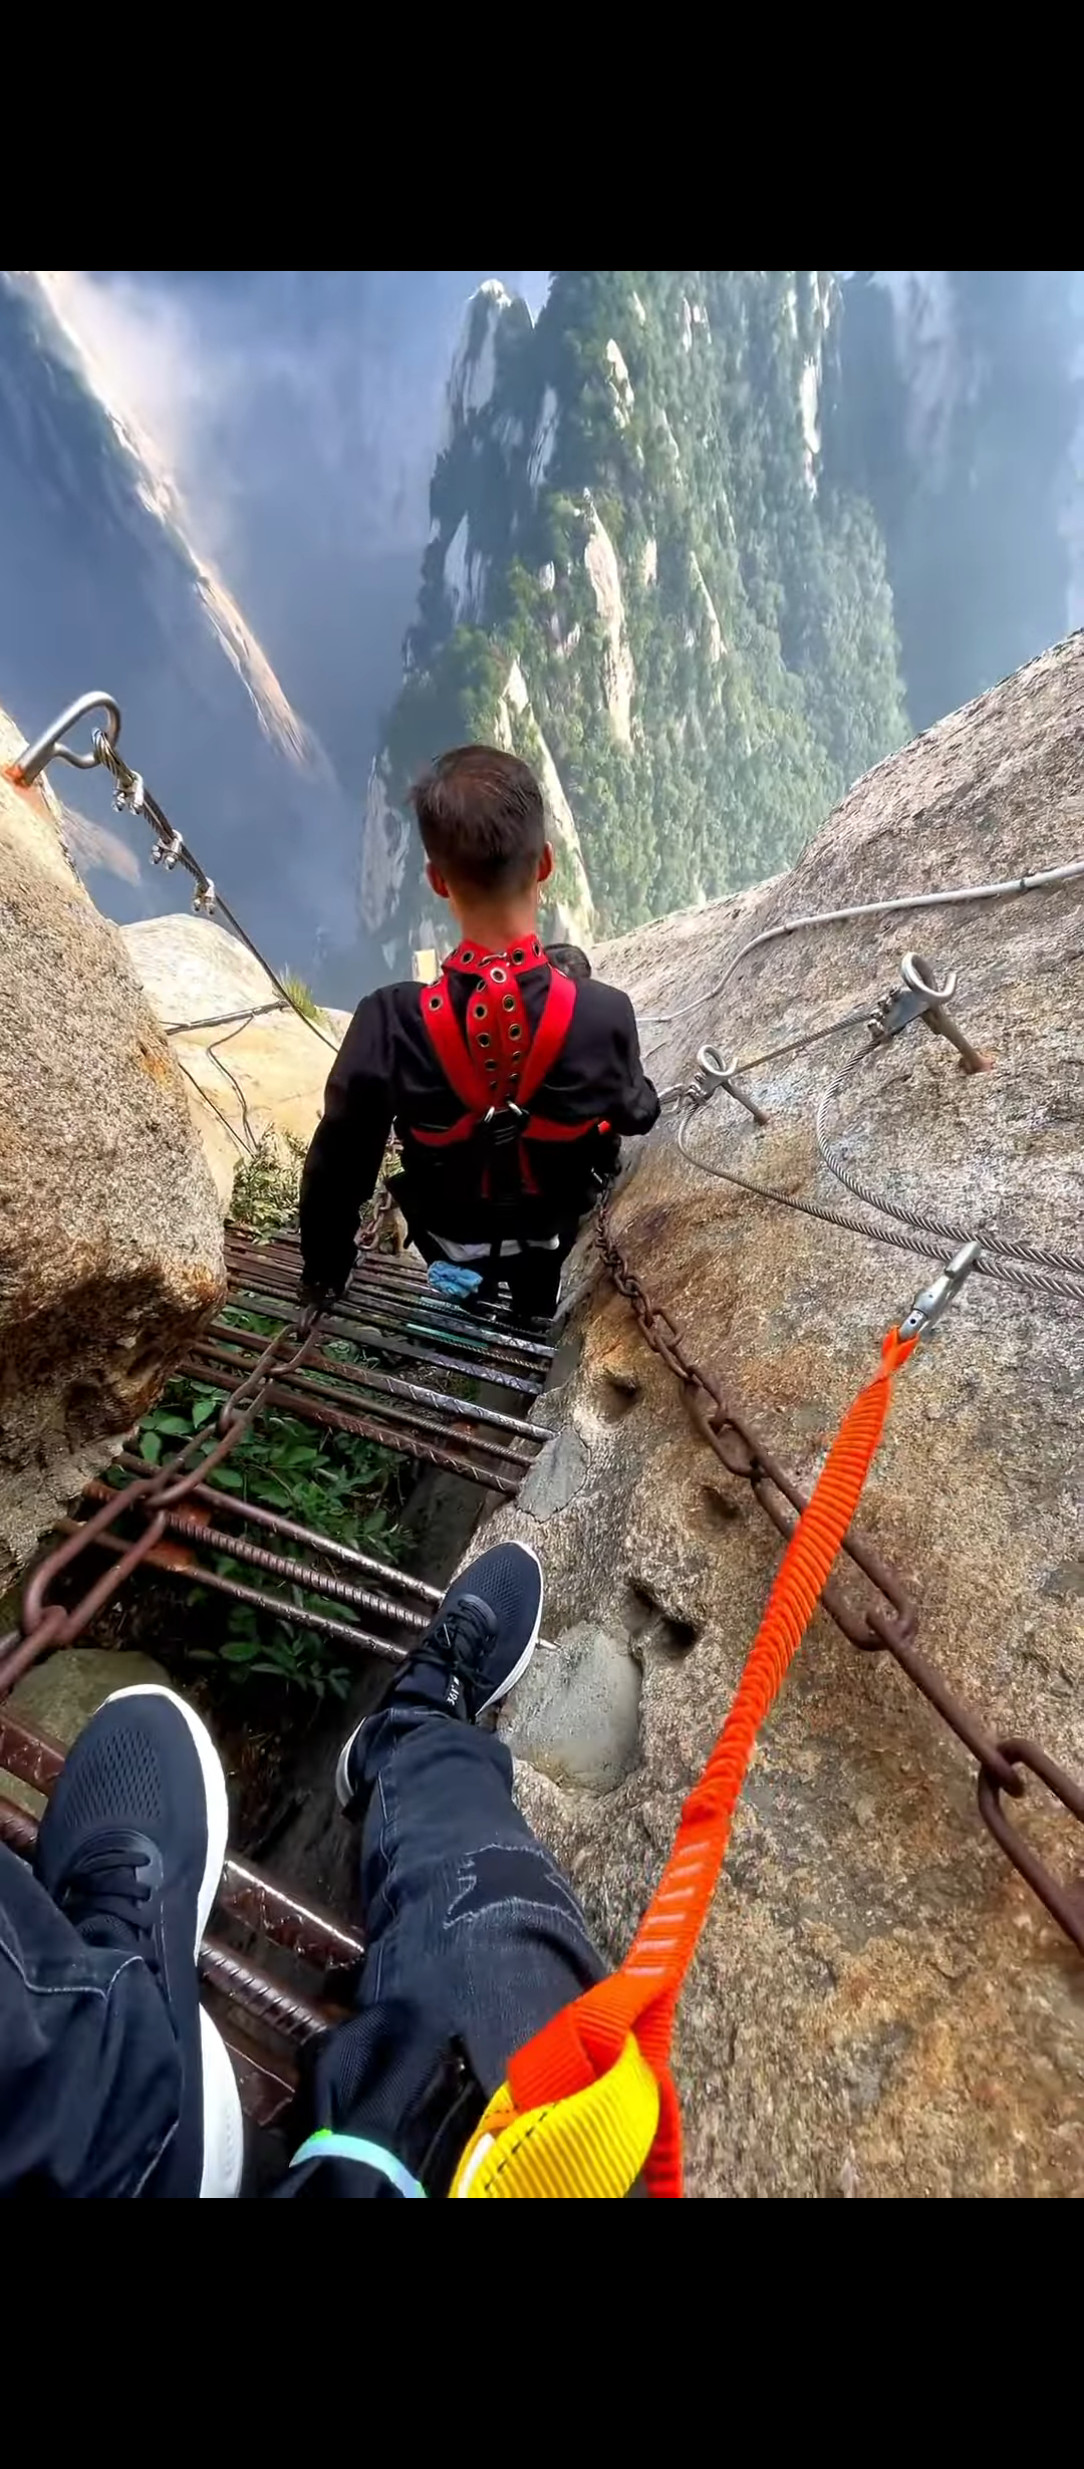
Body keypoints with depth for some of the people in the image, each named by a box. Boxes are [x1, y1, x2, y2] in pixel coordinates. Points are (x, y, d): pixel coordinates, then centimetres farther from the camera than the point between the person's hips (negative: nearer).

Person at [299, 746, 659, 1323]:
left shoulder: (389, 1024, -34)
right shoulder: (604, 1014, -33)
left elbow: (336, 1168, -20)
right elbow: (638, 1117, -11)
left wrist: (323, 1272, 0)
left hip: (449, 1240, 0)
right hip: (556, 1232, 0)